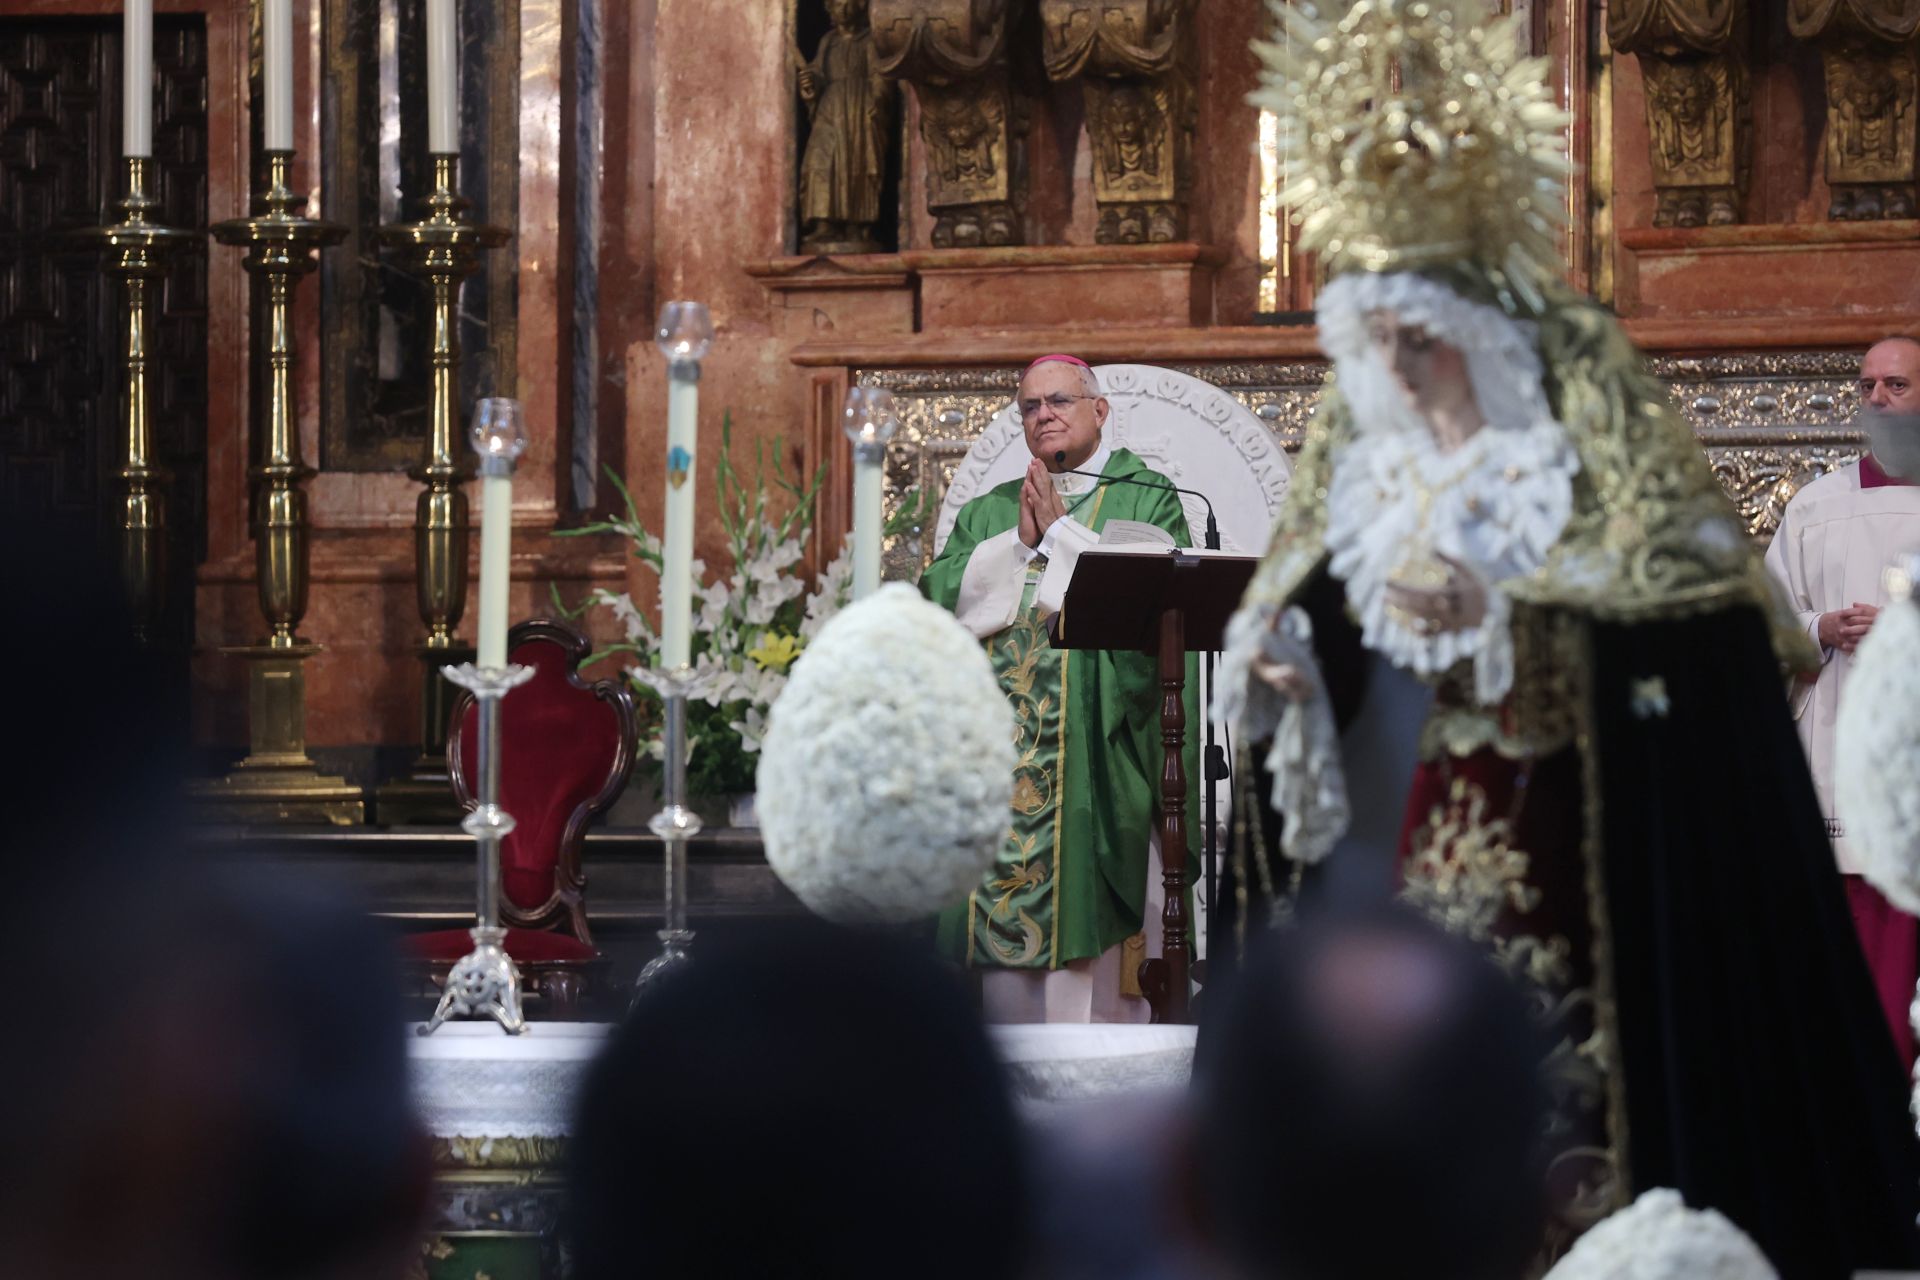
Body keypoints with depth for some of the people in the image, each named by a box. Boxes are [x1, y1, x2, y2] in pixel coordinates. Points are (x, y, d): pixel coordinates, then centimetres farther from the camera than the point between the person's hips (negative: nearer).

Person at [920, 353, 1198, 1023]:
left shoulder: (1146, 499, 8)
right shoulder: (988, 512, 20)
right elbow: (939, 593, 6)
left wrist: (1060, 531, -6)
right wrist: (1019, 542, -4)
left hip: (1096, 737, -4)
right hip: (997, 740, 4)